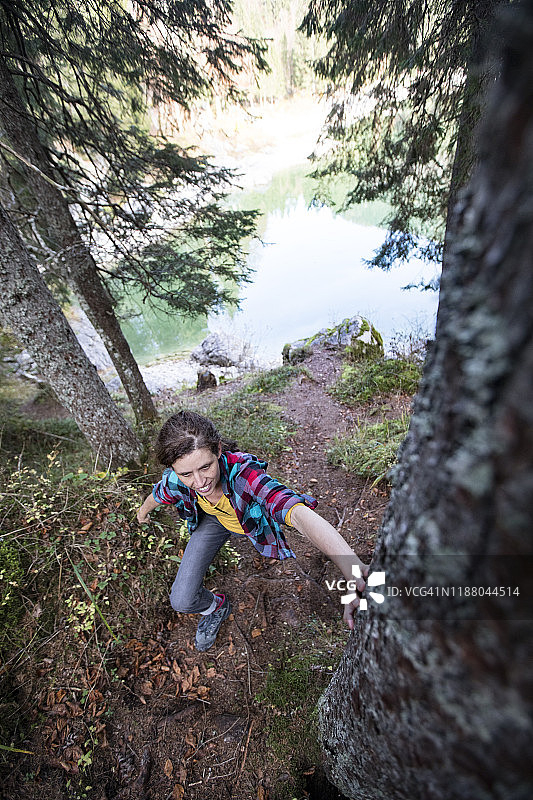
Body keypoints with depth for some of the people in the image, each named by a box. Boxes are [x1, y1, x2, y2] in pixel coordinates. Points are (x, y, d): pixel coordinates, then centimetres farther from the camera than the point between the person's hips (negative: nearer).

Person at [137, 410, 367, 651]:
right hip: (214, 521, 2)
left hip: (252, 520, -2)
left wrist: (354, 569, -75)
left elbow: (299, 514, -61)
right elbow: (157, 495, -5)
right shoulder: (175, 481, -33)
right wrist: (143, 511, 18)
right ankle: (216, 607, 30)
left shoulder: (244, 471, -46)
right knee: (182, 601, -4)